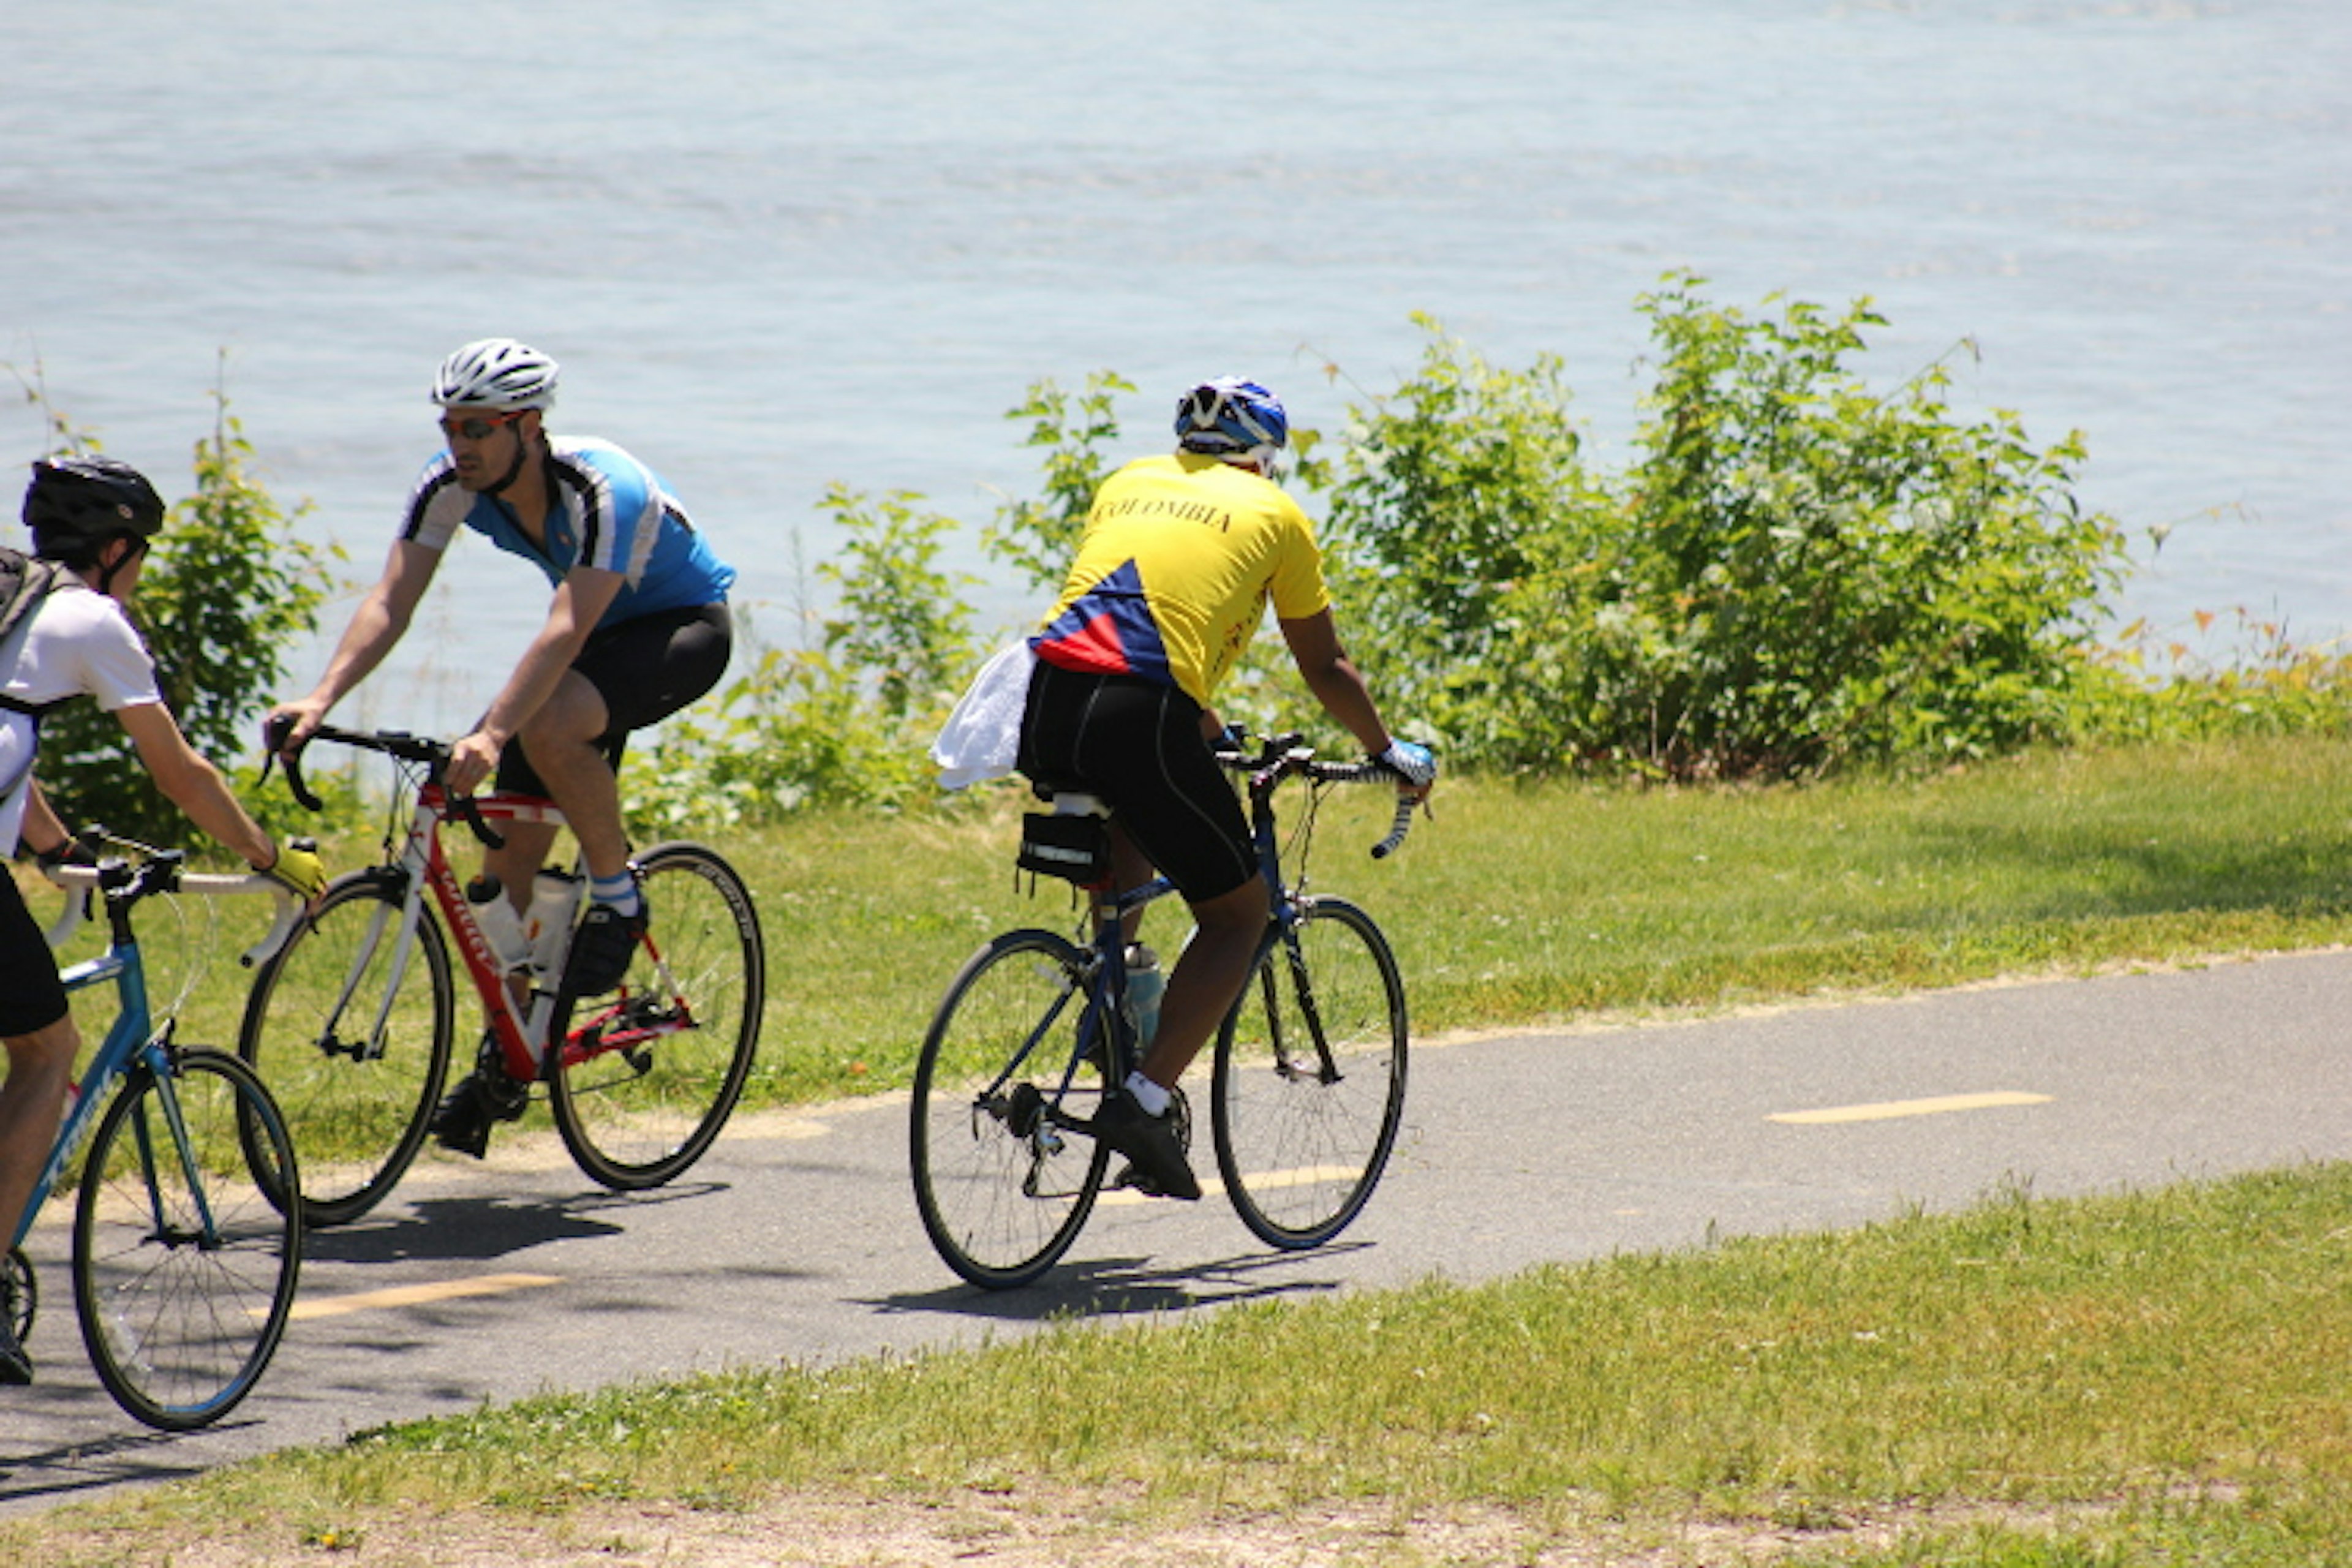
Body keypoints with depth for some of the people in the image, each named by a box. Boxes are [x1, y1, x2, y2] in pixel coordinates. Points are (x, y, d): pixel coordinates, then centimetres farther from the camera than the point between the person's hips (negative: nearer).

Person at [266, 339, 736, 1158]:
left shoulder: (601, 492, -34)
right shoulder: (450, 485, -15)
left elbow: (566, 629, -43)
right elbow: (390, 602, -21)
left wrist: (491, 734, -55)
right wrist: (321, 700, -38)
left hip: (684, 629, -7)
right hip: (601, 635, 7)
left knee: (550, 725, -35)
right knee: (509, 839, -2)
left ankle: (618, 896, -12)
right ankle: (506, 1059, 11)